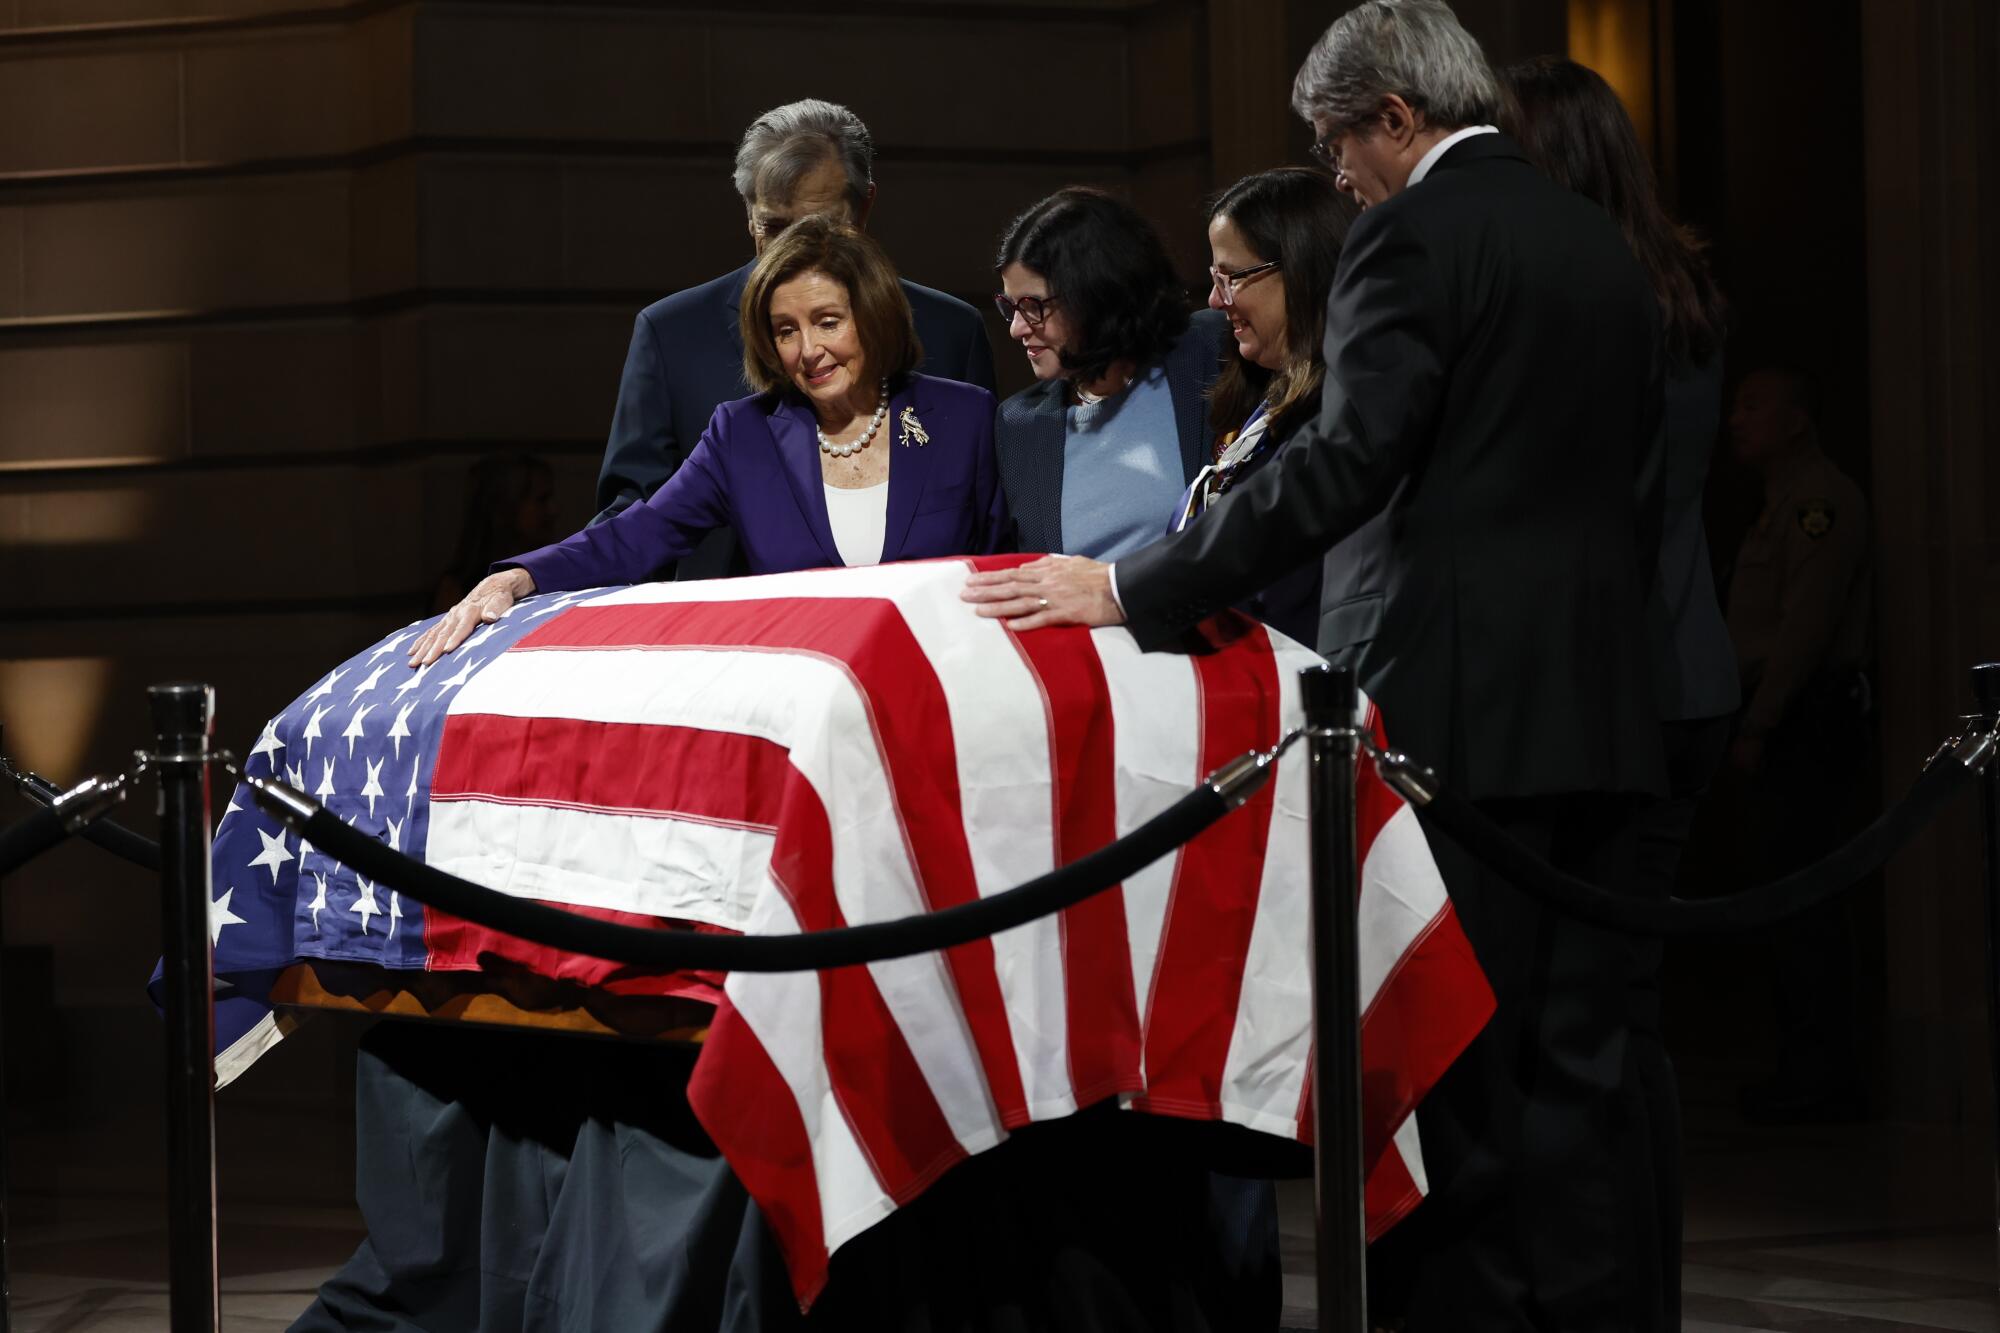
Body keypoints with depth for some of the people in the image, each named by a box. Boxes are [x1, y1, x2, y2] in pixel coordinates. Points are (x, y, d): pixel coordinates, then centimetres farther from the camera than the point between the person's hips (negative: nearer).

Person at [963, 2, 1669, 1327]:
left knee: (1455, 1078, -3)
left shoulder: (1413, 233, -9)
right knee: (1574, 1075, 9)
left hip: (1458, 712, -8)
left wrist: (1130, 590, -17)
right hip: (1598, 713, 8)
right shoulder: (1600, 242, 16)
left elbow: (1348, 462, -19)